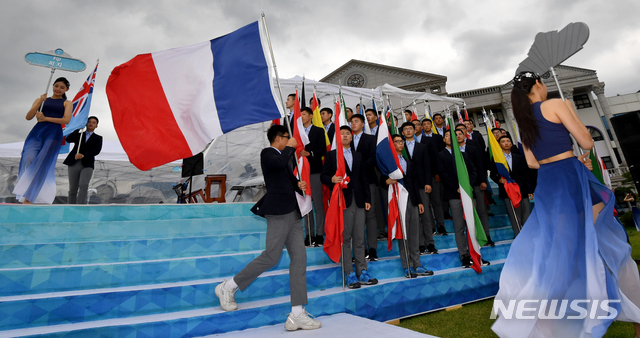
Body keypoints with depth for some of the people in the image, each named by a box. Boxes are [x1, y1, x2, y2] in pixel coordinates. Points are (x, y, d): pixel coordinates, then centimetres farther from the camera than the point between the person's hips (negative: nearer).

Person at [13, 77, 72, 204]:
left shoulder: (67, 103, 15)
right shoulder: (40, 100, 20)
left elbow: (66, 120, -1)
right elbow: (28, 117, 9)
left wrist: (46, 118, -11)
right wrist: (40, 102, -2)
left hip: (54, 133, -3)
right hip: (37, 131, 3)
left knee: (42, 163, -14)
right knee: (29, 158, -17)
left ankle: (28, 199, -14)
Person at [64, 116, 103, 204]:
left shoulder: (98, 138, 14)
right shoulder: (79, 135, 19)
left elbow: (97, 151, -1)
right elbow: (68, 140, 0)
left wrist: (83, 155, -15)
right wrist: (79, 128, -1)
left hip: (87, 165, -2)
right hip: (74, 164, 2)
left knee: (83, 185, -23)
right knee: (73, 189, 2)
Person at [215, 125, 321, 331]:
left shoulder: (286, 155, 21)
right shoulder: (267, 153, -4)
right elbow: (280, 163, -25)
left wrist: (298, 184, 8)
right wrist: (290, 147, -8)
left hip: (292, 212, 9)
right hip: (279, 211, -9)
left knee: (299, 258, 2)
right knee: (271, 257, -7)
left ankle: (296, 315, 6)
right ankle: (227, 287, 15)